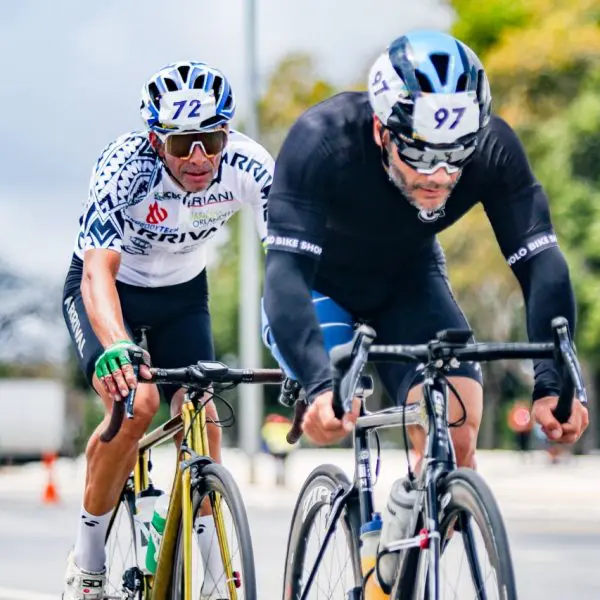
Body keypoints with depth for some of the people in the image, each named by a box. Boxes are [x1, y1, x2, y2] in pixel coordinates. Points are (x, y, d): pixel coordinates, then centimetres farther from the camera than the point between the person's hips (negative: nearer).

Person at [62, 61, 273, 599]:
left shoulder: (248, 165, -26)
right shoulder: (125, 166, -35)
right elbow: (98, 271, -45)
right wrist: (116, 348, -63)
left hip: (183, 292, 3)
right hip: (110, 289, -3)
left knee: (200, 418, -12)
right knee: (135, 401, -26)